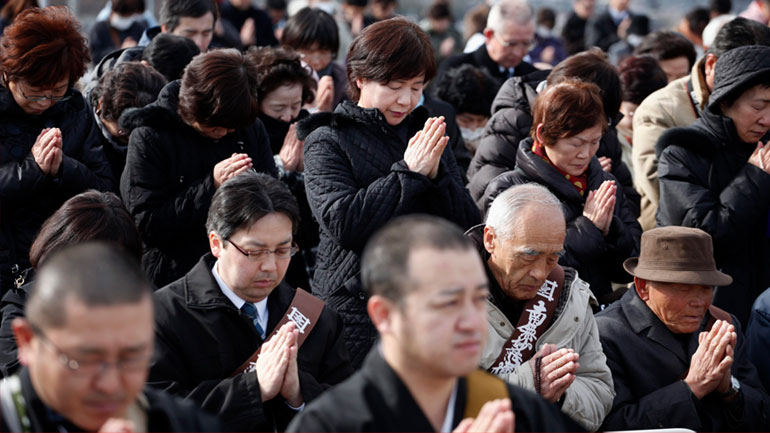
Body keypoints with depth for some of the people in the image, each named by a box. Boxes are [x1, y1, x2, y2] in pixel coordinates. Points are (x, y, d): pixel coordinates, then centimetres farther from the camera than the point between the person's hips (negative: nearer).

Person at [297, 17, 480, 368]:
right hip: (357, 309, -4)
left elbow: (468, 226, 5)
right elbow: (343, 225, -19)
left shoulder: (426, 135, 12)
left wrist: (435, 174, -12)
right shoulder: (327, 142, -3)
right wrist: (409, 171, -18)